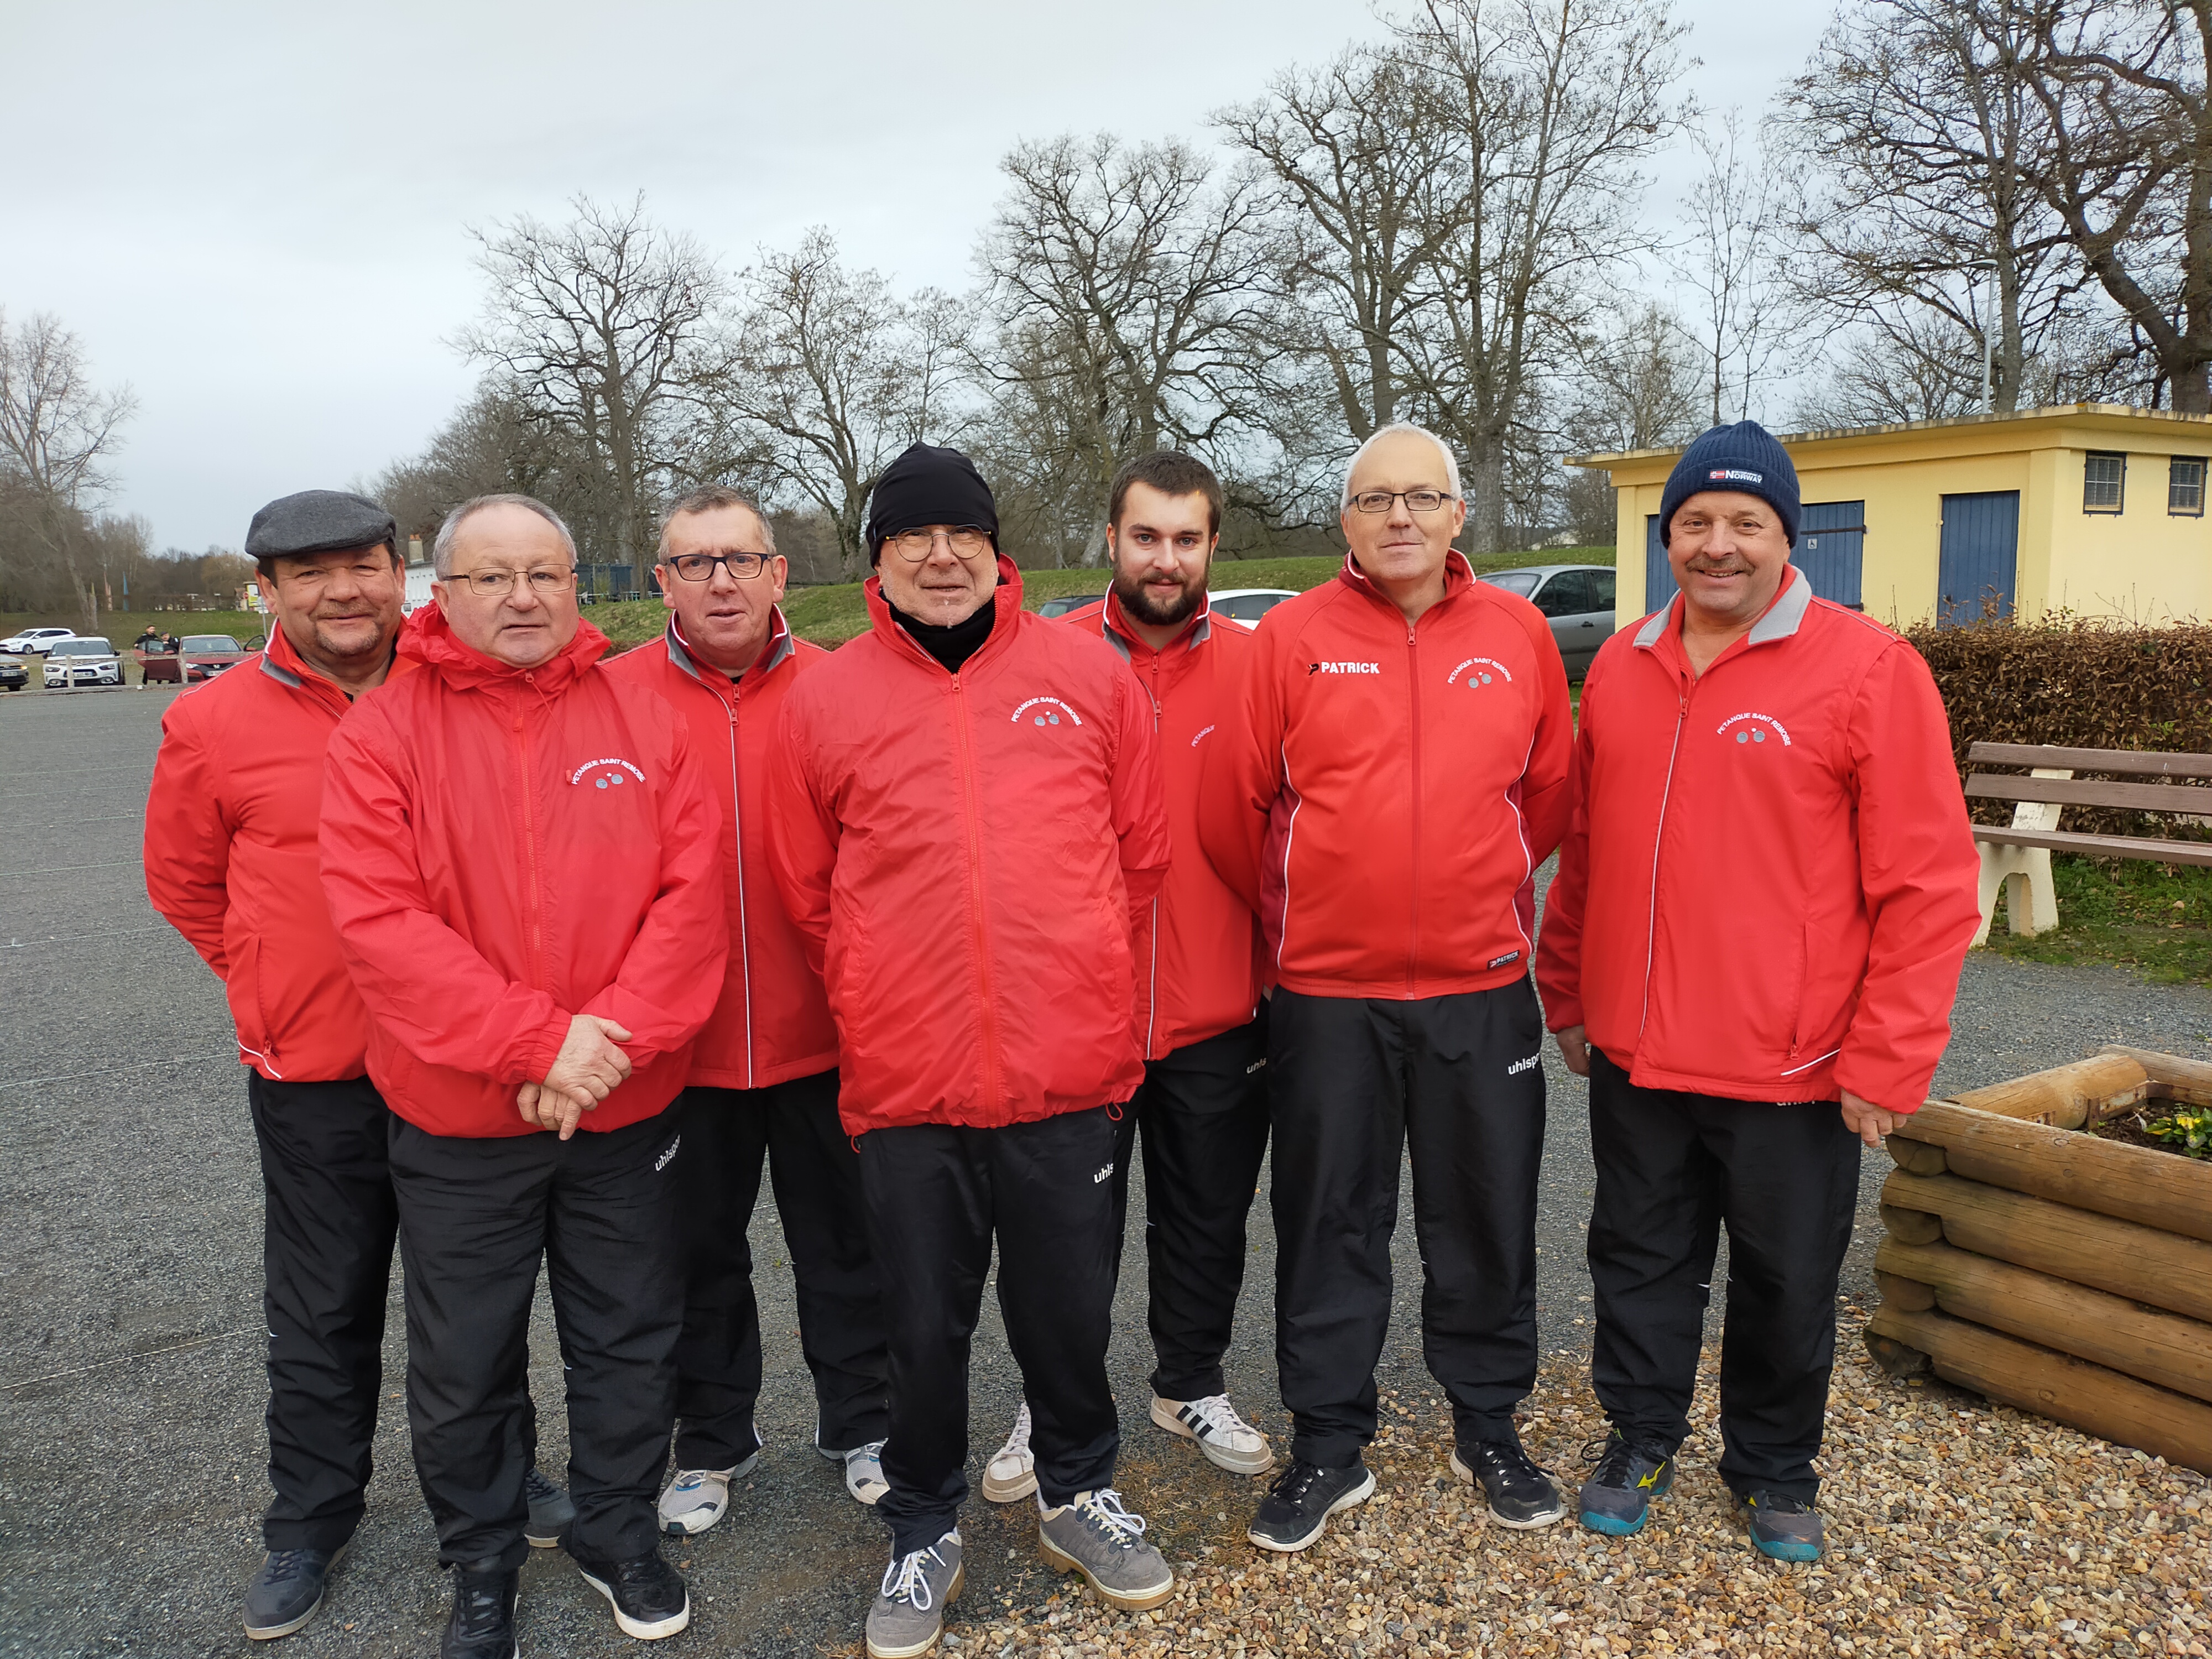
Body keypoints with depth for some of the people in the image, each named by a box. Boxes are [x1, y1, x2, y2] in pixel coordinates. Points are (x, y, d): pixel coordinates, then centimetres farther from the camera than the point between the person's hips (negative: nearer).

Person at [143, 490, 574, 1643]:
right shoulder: (214, 723, -6)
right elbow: (182, 879, 9)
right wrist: (280, 990, 6)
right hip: (312, 1077, -1)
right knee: (321, 1314, 14)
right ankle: (308, 1525, 33)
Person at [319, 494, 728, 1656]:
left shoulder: (641, 720, 0)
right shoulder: (383, 732, -5)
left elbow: (692, 892, -6)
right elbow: (380, 922, -15)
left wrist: (611, 1035, -18)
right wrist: (532, 1042, -21)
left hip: (627, 1112, 2)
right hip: (454, 1122, -1)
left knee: (631, 1342, 16)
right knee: (464, 1370, 14)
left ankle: (618, 1530, 39)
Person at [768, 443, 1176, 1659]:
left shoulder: (1090, 675, 2)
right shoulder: (824, 699, 1)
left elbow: (1140, 855, 7)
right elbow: (808, 895, 7)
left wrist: (1078, 992, 9)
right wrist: (889, 1010, 8)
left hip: (1068, 1075, 1)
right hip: (905, 1085, 0)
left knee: (1068, 1307, 16)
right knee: (924, 1325, 13)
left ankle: (1078, 1496, 41)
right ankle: (924, 1533, 35)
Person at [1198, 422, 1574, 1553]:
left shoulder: (1518, 634, 3)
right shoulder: (1294, 636, -3)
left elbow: (1547, 796, 13)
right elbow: (1233, 807, 0)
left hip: (1482, 992, 2)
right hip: (1326, 997, -1)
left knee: (1486, 1220, 13)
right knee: (1329, 1226, 9)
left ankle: (1488, 1429, 34)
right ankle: (1329, 1448, 26)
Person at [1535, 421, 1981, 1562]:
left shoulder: (1868, 669, -10)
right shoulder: (1621, 667, 5)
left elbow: (1927, 882, -11)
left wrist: (1886, 1060, -13)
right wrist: (1566, 992, 13)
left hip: (1790, 1072, -3)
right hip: (1633, 1056, 4)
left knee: (1787, 1283, 14)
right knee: (1639, 1263, 17)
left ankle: (1774, 1470, 37)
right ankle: (1641, 1444, 38)